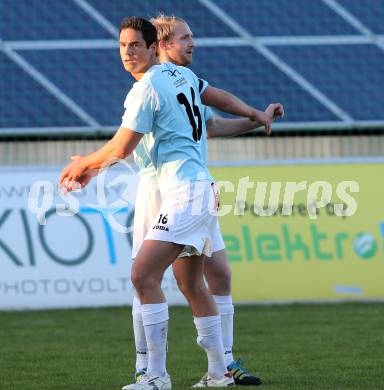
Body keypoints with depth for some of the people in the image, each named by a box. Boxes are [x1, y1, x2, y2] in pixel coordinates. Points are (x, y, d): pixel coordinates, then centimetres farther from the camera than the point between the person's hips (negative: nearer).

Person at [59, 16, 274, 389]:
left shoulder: (146, 89, -12)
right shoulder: (182, 74, 13)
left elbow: (120, 149, -10)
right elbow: (219, 98, 29)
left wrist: (83, 165, 7)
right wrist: (255, 114, 46)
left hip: (183, 193, -10)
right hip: (203, 188, 10)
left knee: (144, 275, -17)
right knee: (194, 282, 16)